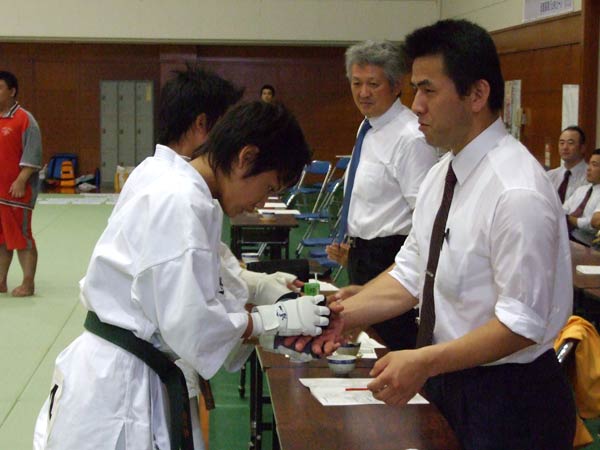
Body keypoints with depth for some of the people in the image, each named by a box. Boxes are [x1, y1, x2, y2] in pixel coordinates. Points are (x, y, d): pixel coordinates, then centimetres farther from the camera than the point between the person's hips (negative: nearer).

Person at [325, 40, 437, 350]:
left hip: (389, 257, -10)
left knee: (391, 345, -6)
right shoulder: (368, 128, 13)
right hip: (362, 254, 10)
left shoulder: (411, 137, -18)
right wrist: (350, 244, 14)